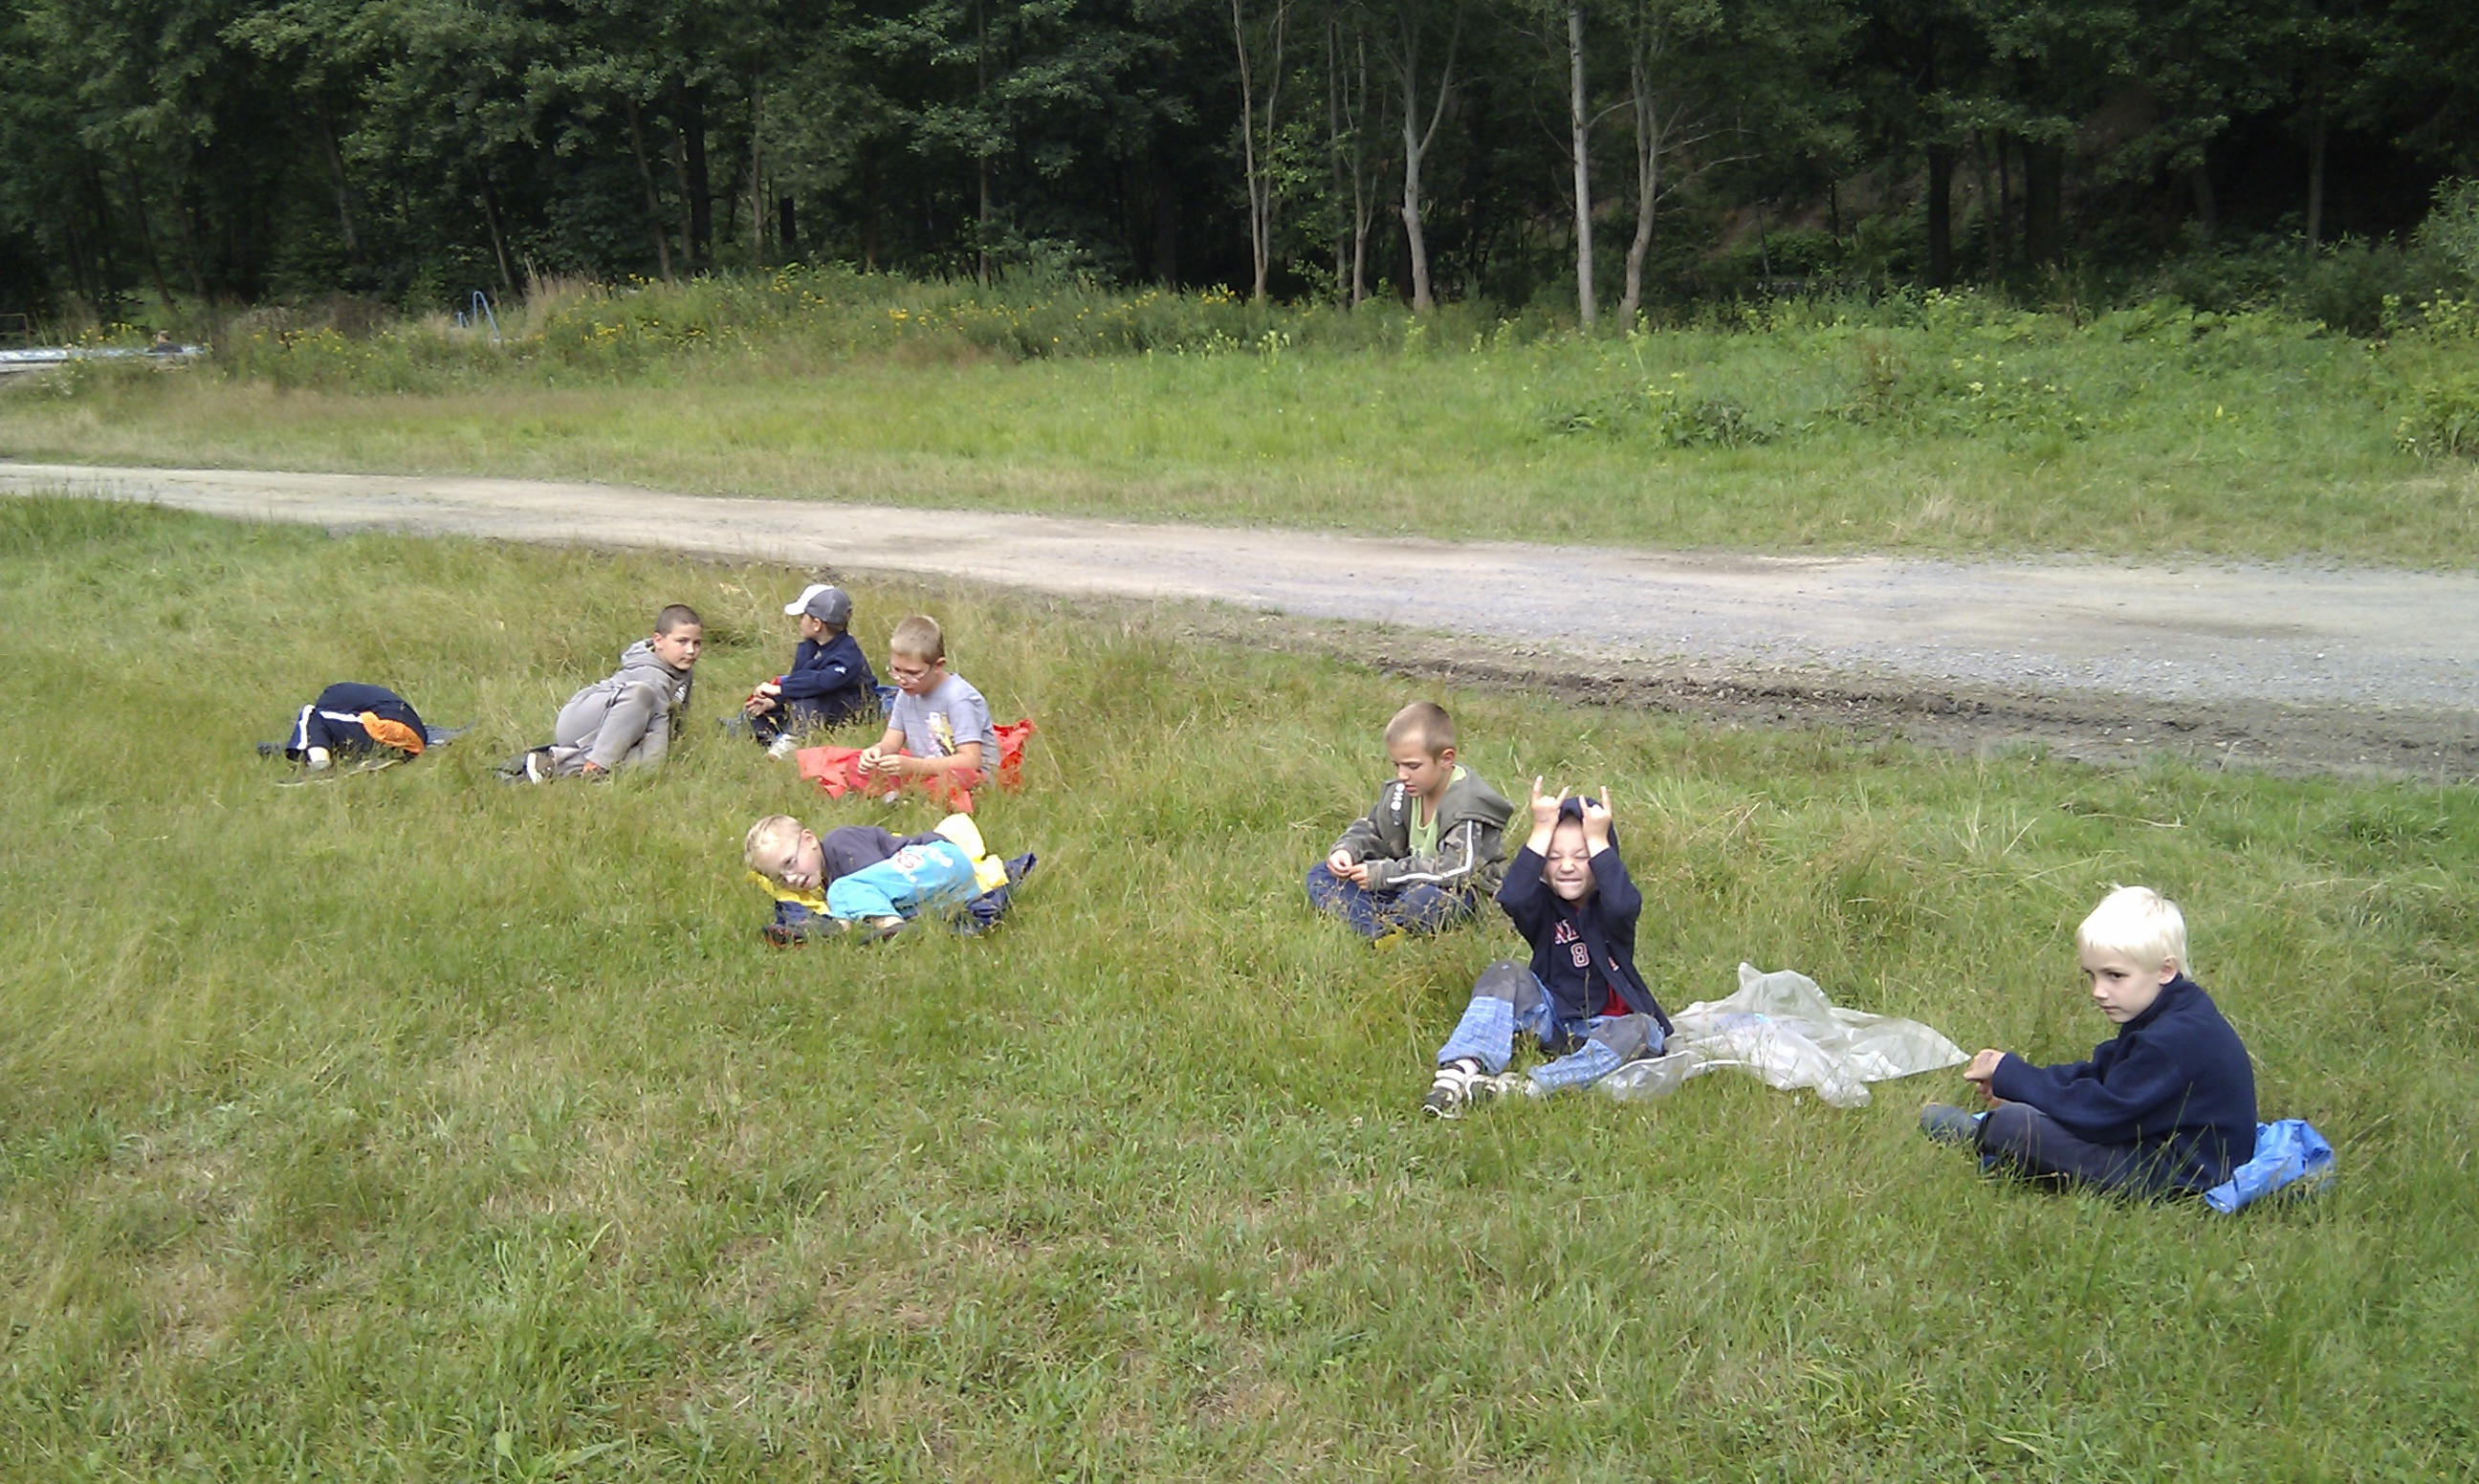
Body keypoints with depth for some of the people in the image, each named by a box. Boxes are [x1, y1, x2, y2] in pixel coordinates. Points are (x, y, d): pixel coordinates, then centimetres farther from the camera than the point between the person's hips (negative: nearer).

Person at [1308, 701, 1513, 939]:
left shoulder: (1467, 805, -21)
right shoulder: (1402, 791, 0)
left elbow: (1457, 869, -32)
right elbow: (1371, 829, 13)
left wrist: (1382, 873, -33)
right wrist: (1346, 850, -11)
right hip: (1409, 884, 8)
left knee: (1425, 898, -44)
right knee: (1321, 875, -4)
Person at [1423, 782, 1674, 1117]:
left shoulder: (1609, 905, -2)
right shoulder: (1543, 904, 0)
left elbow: (1623, 906, -29)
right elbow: (1512, 898, -25)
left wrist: (1598, 840, -25)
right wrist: (1541, 832, -25)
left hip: (1605, 1026, -1)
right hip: (1551, 1022, 1)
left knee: (1642, 1030, -32)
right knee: (1506, 974, -21)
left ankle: (1530, 1087, -49)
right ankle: (1459, 1071, -43)